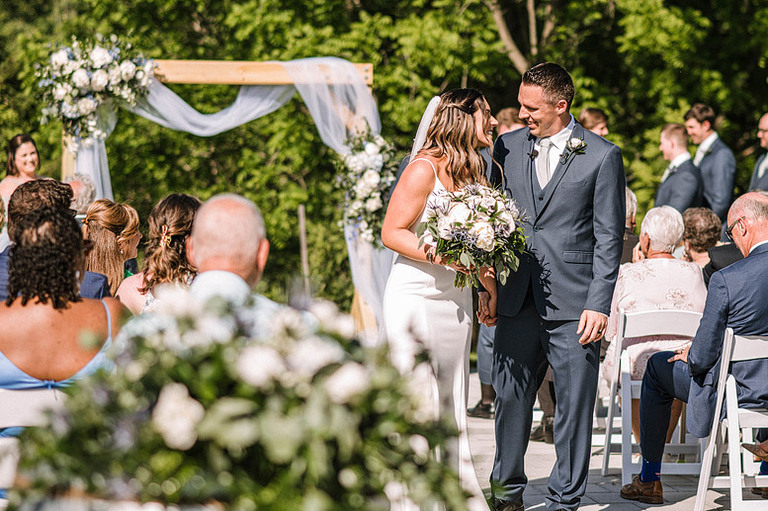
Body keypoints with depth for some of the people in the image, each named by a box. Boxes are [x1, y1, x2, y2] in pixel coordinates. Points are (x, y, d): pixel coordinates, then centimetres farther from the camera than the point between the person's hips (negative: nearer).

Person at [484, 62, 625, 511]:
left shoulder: (602, 156, -3)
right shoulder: (507, 147, 9)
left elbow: (609, 238, -4)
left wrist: (599, 305, -10)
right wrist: (489, 288, 8)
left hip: (573, 302, -3)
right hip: (518, 297, 4)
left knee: (575, 403, 1)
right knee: (510, 395, 8)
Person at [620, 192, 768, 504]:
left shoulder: (726, 280, -24)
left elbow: (702, 357, -17)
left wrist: (691, 356, 7)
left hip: (741, 394, -5)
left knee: (658, 366, 22)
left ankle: (649, 480, 31)